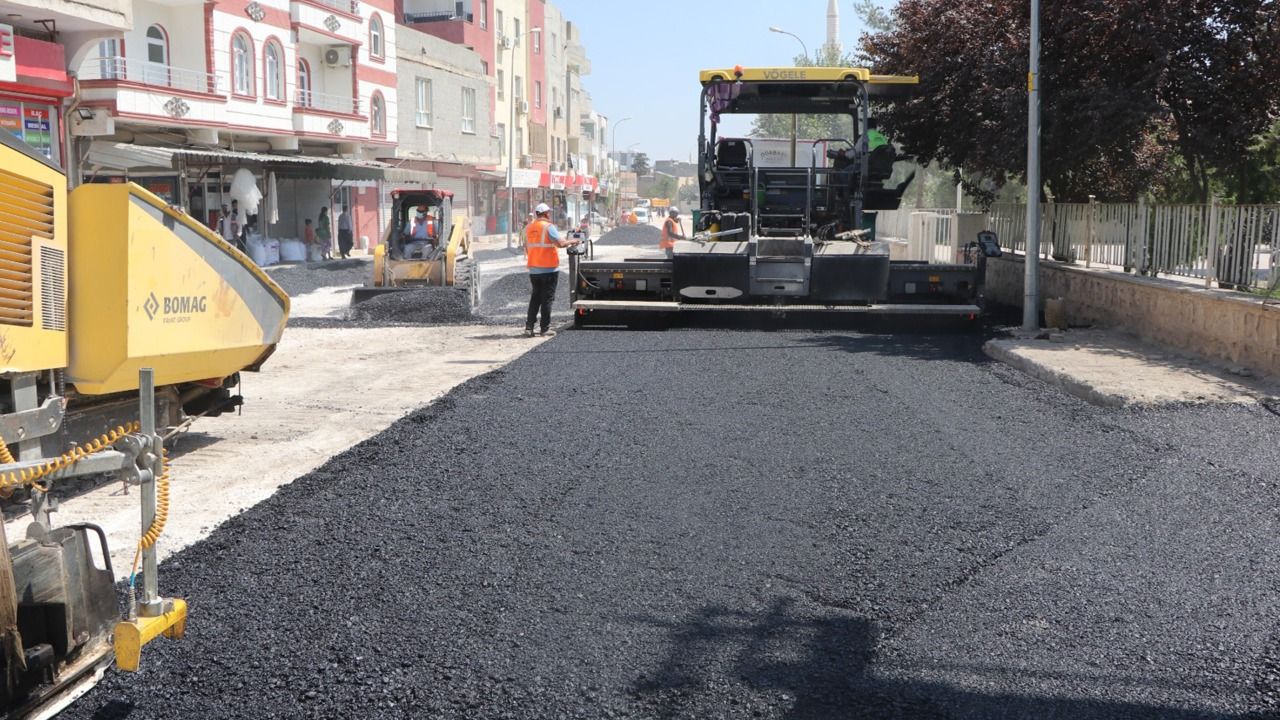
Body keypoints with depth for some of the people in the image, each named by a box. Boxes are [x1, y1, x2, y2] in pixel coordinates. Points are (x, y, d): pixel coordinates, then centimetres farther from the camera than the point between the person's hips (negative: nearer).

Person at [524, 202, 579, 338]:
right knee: (547, 298, 2)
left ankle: (529, 327, 5)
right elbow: (560, 243, -21)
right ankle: (544, 328, 3)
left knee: (535, 298, 13)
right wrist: (571, 242, -4)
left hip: (533, 269, 6)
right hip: (549, 269, -6)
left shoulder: (529, 227, 8)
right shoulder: (548, 226, -12)